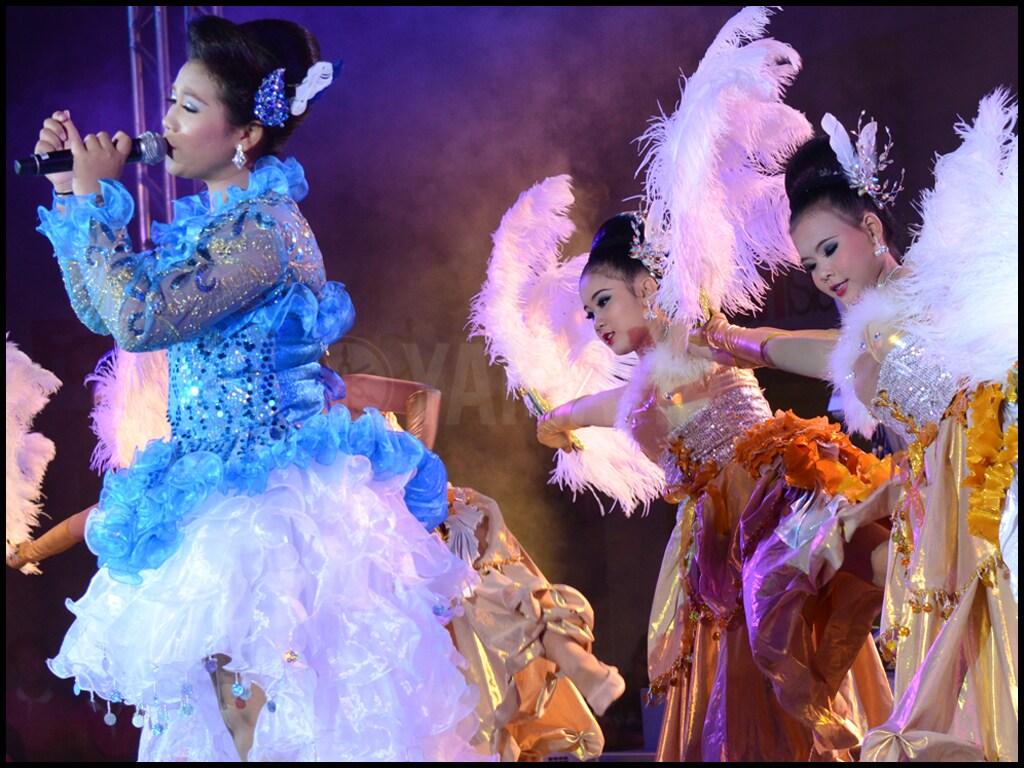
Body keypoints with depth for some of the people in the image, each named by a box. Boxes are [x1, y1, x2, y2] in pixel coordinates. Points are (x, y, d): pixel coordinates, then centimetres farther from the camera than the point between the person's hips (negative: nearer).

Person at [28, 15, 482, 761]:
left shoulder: (266, 229, -18)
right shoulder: (205, 223, 10)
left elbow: (139, 318, -25)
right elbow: (102, 309, 17)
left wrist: (92, 198, -15)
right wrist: (72, 190, 11)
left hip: (261, 507, -9)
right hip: (214, 492, 9)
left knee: (255, 703, -6)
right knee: (227, 700, 14)